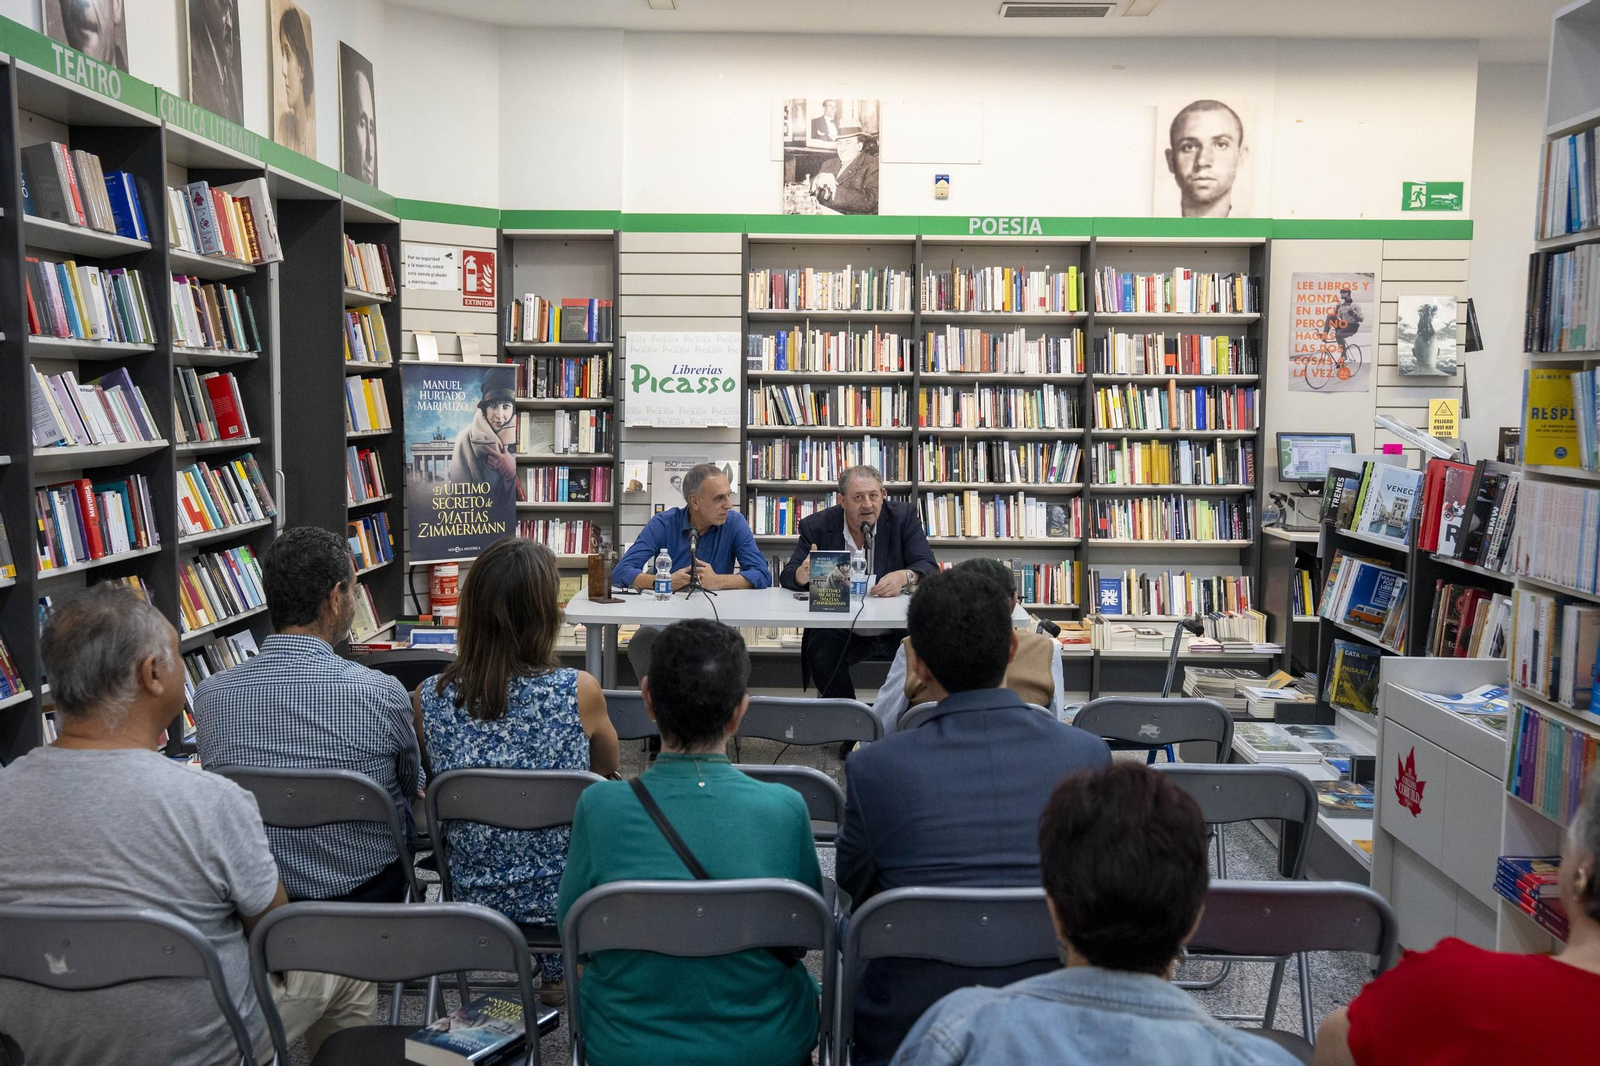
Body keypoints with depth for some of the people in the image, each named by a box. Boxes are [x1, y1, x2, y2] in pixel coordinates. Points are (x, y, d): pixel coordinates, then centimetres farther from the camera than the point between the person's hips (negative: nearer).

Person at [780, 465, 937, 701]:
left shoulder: (904, 516, -1)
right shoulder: (817, 526, -1)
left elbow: (929, 567, -8)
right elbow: (787, 576, -1)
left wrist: (904, 576, -33)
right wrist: (803, 574, -28)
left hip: (898, 631, 0)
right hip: (841, 633, 0)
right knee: (821, 652, -30)